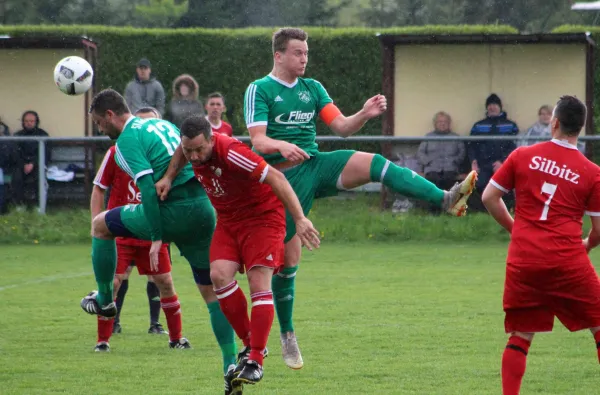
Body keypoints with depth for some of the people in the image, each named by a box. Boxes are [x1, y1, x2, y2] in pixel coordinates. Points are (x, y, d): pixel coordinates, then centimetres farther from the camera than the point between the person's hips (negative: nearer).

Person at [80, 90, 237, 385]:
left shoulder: (127, 139, -5)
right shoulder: (163, 125, 20)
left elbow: (148, 188, -15)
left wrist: (156, 238, -14)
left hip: (173, 211, -7)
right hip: (205, 208, 7)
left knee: (101, 224, 15)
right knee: (212, 289, 10)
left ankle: (104, 300, 24)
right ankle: (230, 362, 4)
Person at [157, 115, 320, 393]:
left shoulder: (230, 152, -31)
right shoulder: (193, 146, -10)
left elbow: (275, 177, -32)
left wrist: (299, 219, -36)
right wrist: (169, 178, 4)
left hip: (262, 216, -7)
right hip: (228, 220, 7)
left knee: (259, 283, -16)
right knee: (219, 274, -15)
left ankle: (256, 360, -14)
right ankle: (250, 344, -2)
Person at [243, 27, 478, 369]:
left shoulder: (312, 88, 14)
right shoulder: (259, 90, -1)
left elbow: (342, 127, 7)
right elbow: (258, 139, -11)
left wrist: (365, 114, -13)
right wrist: (282, 145, -32)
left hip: (315, 164, 3)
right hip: (284, 176, -3)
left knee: (373, 163, -23)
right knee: (288, 257, -1)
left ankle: (446, 200, -40)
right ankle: (287, 336, 16)